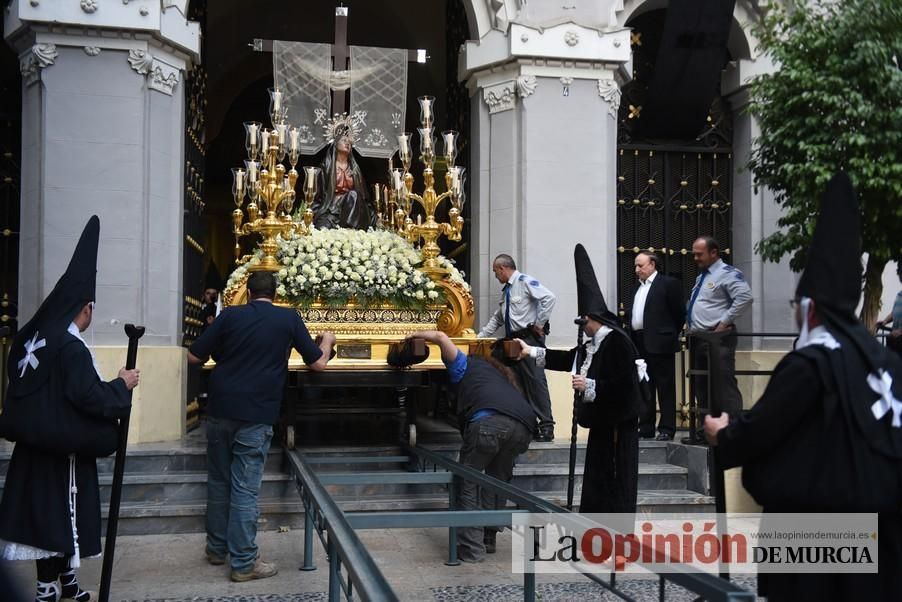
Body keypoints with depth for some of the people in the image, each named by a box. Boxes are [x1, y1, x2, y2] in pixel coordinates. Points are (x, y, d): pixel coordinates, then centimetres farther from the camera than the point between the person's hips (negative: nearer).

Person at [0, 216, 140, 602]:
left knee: (40, 510, 12)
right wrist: (122, 385, -8)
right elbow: (89, 396, -22)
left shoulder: (31, 339, 7)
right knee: (62, 512, 2)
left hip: (35, 441, 8)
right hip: (64, 446, -8)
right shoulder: (72, 347, -19)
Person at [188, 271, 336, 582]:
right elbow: (318, 363, 5)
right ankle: (243, 562, 5)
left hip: (220, 410, 3)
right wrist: (328, 340, 26)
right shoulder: (289, 318, -1)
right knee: (245, 489, 0)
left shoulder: (229, 315, 3)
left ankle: (217, 548, 28)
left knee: (219, 481, 16)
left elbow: (193, 357, 4)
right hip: (255, 415, -3)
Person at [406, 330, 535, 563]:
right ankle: (488, 539, 25)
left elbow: (441, 337, 19)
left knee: (467, 482, 6)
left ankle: (471, 548, 2)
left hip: (489, 420, -5)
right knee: (498, 480, 23)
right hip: (523, 425, 5)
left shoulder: (468, 365, 29)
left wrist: (416, 334, 34)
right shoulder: (505, 376, 43)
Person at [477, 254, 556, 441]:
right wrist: (480, 336, 21)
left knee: (535, 380, -12)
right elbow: (497, 319, 26)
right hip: (513, 340, 9)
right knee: (518, 382, 6)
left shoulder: (525, 282, -7)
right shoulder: (506, 290, 20)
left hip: (529, 338, -9)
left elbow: (549, 297, -19)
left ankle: (546, 427, -11)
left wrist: (539, 324, -14)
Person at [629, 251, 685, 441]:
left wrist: (670, 336, 0)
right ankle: (645, 428, 17)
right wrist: (632, 341, 10)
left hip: (659, 344, -7)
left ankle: (666, 430, 2)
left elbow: (679, 313, -5)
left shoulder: (668, 283, -4)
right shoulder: (638, 287, 18)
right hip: (639, 344, 8)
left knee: (665, 388, -1)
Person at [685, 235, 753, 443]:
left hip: (718, 340, -10)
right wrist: (690, 323, 16)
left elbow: (745, 297, -23)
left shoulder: (727, 274, -8)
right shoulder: (702, 276, 20)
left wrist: (725, 321, -20)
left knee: (725, 387, -11)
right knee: (701, 387, 14)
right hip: (698, 338, 10)